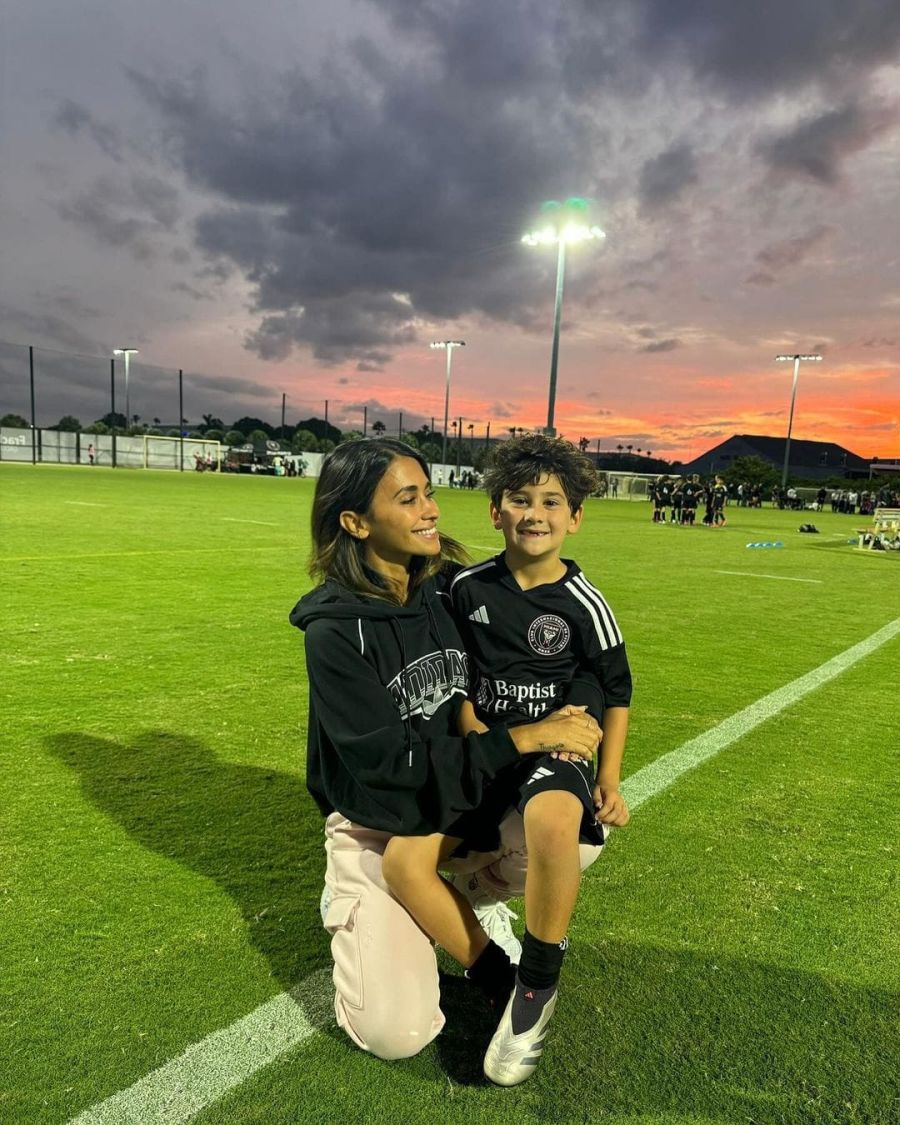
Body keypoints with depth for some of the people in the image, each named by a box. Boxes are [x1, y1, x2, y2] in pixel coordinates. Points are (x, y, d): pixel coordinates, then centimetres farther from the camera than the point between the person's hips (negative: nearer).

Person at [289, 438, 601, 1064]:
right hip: (379, 830, -4)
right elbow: (388, 759, -24)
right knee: (397, 1034, -15)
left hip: (464, 810, 5)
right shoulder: (334, 630, -21)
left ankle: (449, 905, 8)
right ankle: (359, 908, 15)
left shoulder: (449, 593, -7)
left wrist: (554, 723, -14)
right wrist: (524, 739, -26)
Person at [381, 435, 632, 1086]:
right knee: (403, 862, -19)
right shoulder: (468, 588, 0)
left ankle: (538, 985, -12)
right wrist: (477, 736, -4)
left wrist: (610, 777, -5)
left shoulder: (582, 603, -6)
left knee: (551, 822, -39)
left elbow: (616, 692, 4)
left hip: (558, 746, -3)